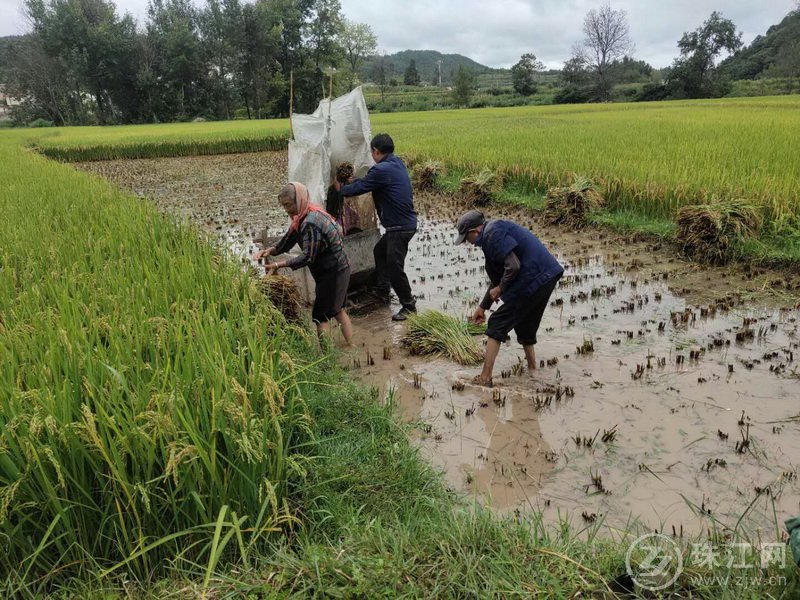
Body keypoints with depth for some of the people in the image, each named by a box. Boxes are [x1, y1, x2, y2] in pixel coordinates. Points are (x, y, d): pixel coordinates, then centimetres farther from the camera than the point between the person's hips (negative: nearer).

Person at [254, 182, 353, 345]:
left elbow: (308, 257, -26)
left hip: (332, 272, -10)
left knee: (321, 316, -4)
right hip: (337, 270, 10)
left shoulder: (310, 222, -24)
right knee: (337, 310, 20)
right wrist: (269, 251, -9)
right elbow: (286, 242, 9)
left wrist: (278, 265, -26)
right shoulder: (303, 217, 7)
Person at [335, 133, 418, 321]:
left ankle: (408, 305, 8)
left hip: (400, 227, -10)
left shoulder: (381, 170, -18)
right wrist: (353, 182, 26)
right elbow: (368, 181, 21)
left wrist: (341, 188, 10)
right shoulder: (397, 164, 11)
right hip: (405, 223, 10)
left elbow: (359, 188, -8)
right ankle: (382, 291, 37)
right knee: (379, 251, 26)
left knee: (395, 267, -4)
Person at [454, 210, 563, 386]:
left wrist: (500, 288, -5)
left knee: (497, 325, -1)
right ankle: (532, 371, 36)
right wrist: (482, 307, 31)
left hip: (534, 278, -10)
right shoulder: (496, 231, 23)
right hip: (547, 276, 10)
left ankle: (485, 378, 2)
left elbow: (513, 266, -22)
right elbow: (499, 278, 28)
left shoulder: (493, 233, -10)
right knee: (525, 327, 25)